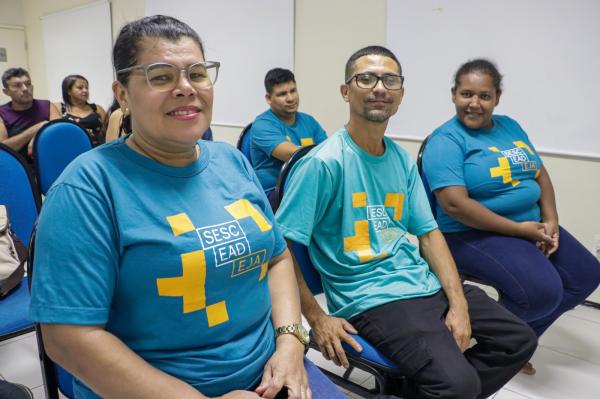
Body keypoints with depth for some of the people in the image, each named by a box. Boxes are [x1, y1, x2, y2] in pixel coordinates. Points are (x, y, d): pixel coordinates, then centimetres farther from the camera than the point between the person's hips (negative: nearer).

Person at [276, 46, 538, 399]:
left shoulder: (403, 160, 7)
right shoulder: (324, 163, -16)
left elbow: (429, 233, 8)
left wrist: (459, 302, -2)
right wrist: (316, 318, -16)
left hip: (427, 284, 8)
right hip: (372, 298, -8)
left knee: (520, 341, 12)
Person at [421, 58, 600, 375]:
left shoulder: (510, 127, 10)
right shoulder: (446, 140, -15)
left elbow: (540, 174, 13)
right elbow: (455, 205, -25)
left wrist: (550, 220, -4)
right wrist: (520, 229, -20)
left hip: (531, 224, 9)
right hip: (474, 233, -8)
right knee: (542, 290, -24)